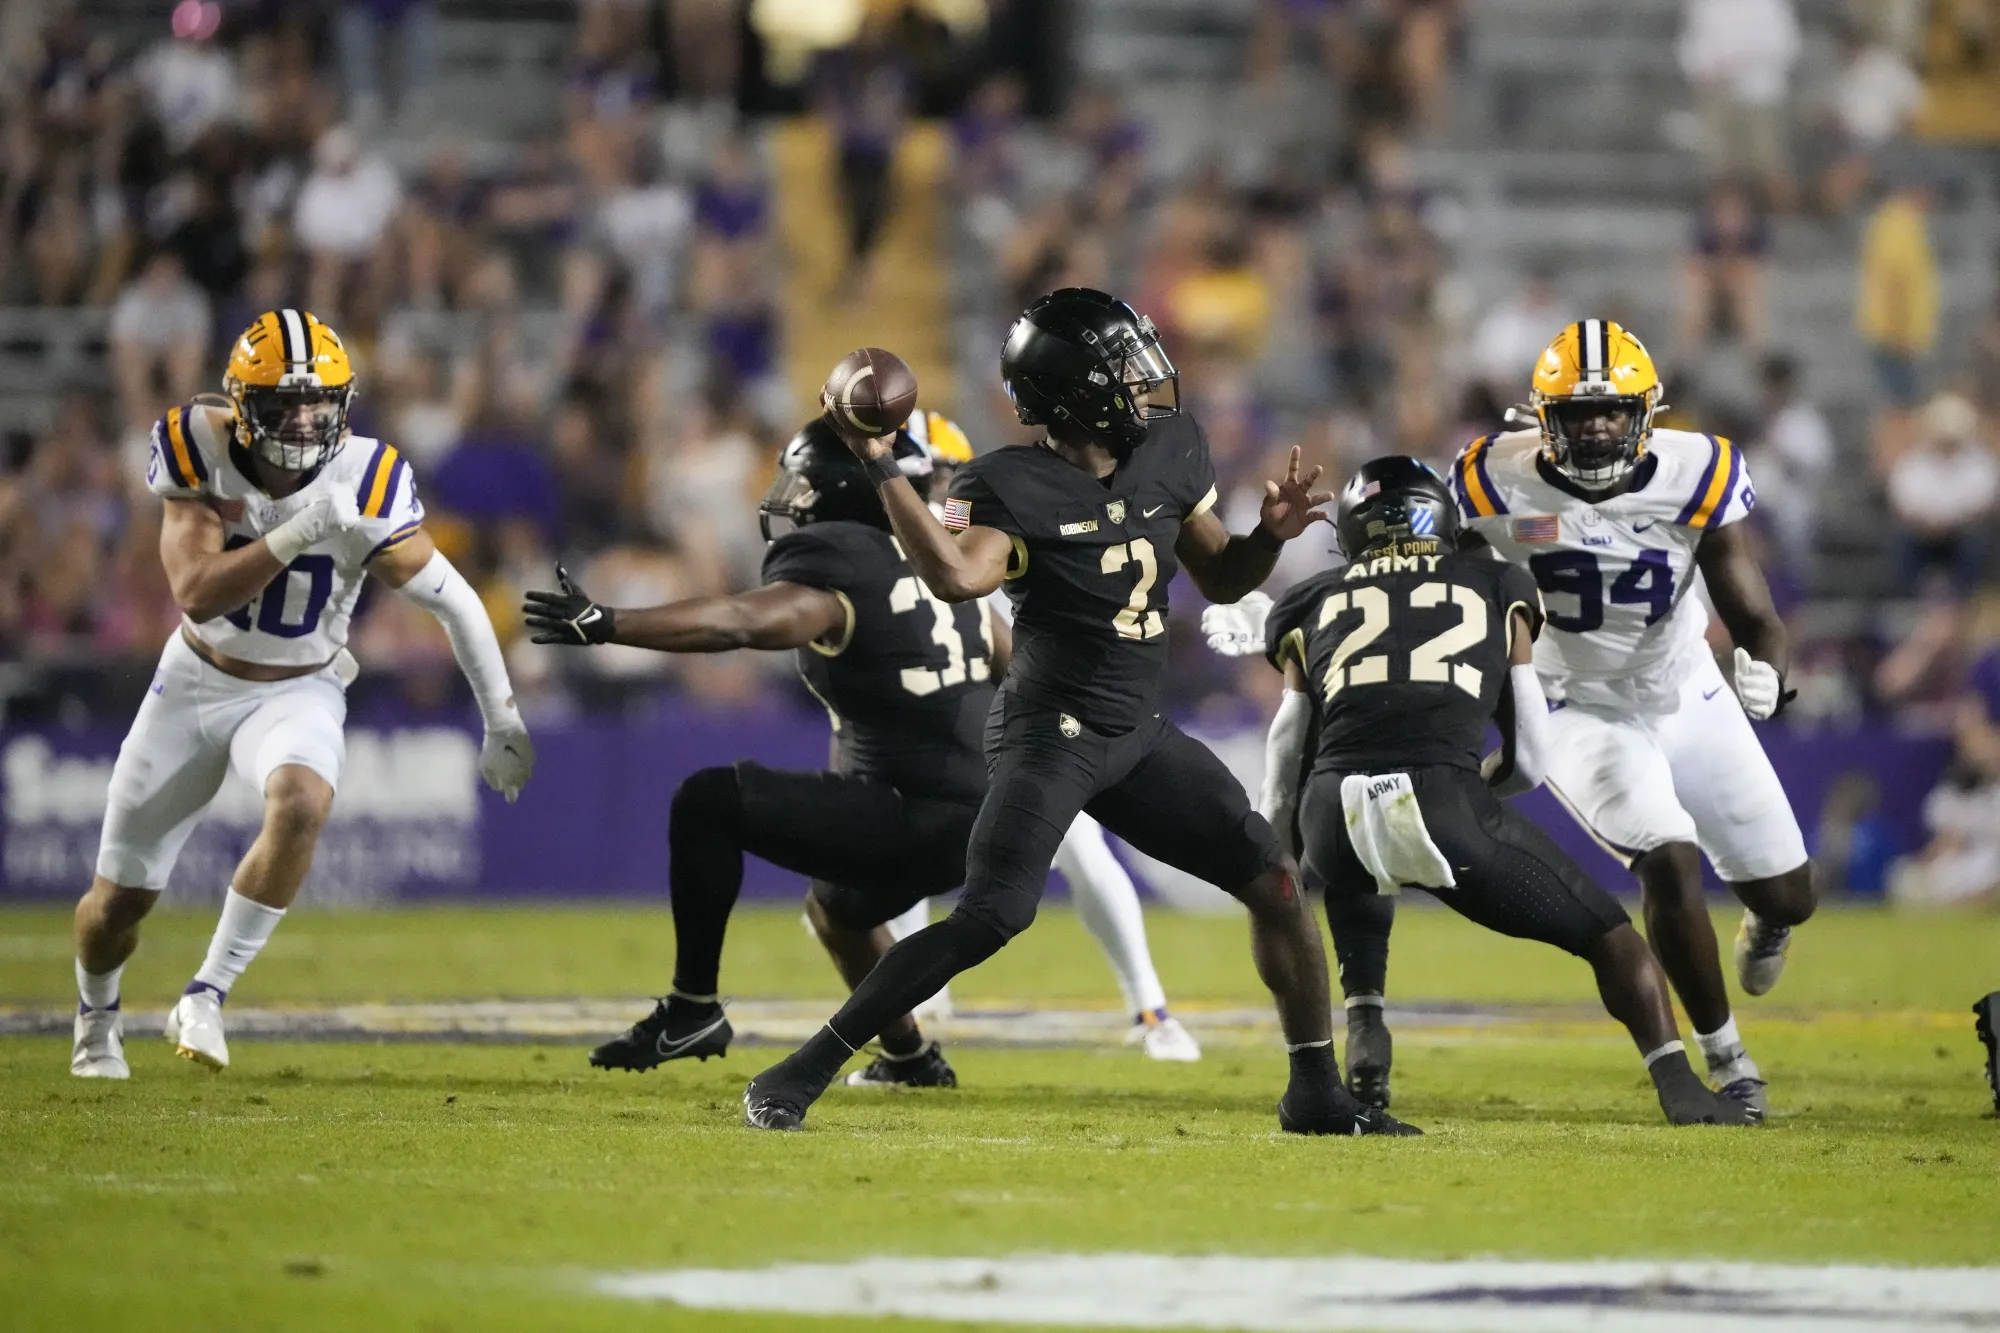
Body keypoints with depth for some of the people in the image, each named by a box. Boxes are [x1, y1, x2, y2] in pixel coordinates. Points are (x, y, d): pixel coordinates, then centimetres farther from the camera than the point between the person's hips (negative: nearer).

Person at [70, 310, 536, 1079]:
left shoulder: (364, 483, -21)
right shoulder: (201, 452, -20)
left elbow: (455, 603, -12)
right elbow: (197, 595, -29)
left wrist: (502, 723, -8)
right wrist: (301, 534, -40)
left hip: (299, 692, -1)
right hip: (196, 686, 1)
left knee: (300, 805, -36)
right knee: (120, 897, 6)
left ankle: (207, 997, -22)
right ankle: (97, 1018, 40)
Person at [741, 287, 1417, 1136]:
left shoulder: (1168, 458, 6)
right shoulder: (1012, 486, -14)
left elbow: (1221, 579, 17)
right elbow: (957, 576, -33)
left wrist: (1270, 535, -3)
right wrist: (882, 469, -36)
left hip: (1138, 738, 7)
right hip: (1049, 735, -7)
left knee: (1275, 883, 3)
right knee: (990, 919, -22)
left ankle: (1317, 1095, 18)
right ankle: (793, 1081, -17)